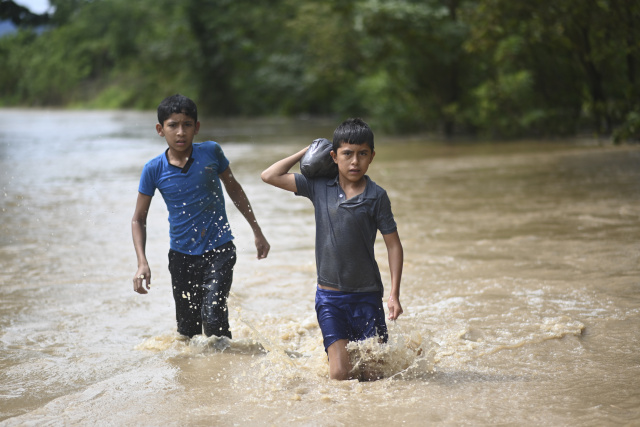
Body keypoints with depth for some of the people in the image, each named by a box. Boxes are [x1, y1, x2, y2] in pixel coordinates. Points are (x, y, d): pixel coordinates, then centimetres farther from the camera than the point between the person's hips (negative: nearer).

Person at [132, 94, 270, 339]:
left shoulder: (211, 152, -7)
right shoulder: (154, 170, -7)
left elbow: (234, 189, 10)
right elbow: (139, 219, 1)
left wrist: (257, 232, 13)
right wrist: (142, 263, -12)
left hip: (218, 249, -1)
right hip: (182, 255, 1)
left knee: (213, 317, -17)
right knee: (187, 328, 9)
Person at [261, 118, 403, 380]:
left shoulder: (376, 196, -5)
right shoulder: (319, 187, 1)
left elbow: (393, 245, -2)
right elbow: (270, 176, 3)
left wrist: (394, 294, -8)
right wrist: (306, 152, 3)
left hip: (367, 295, -1)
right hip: (329, 296, 1)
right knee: (340, 374, -6)